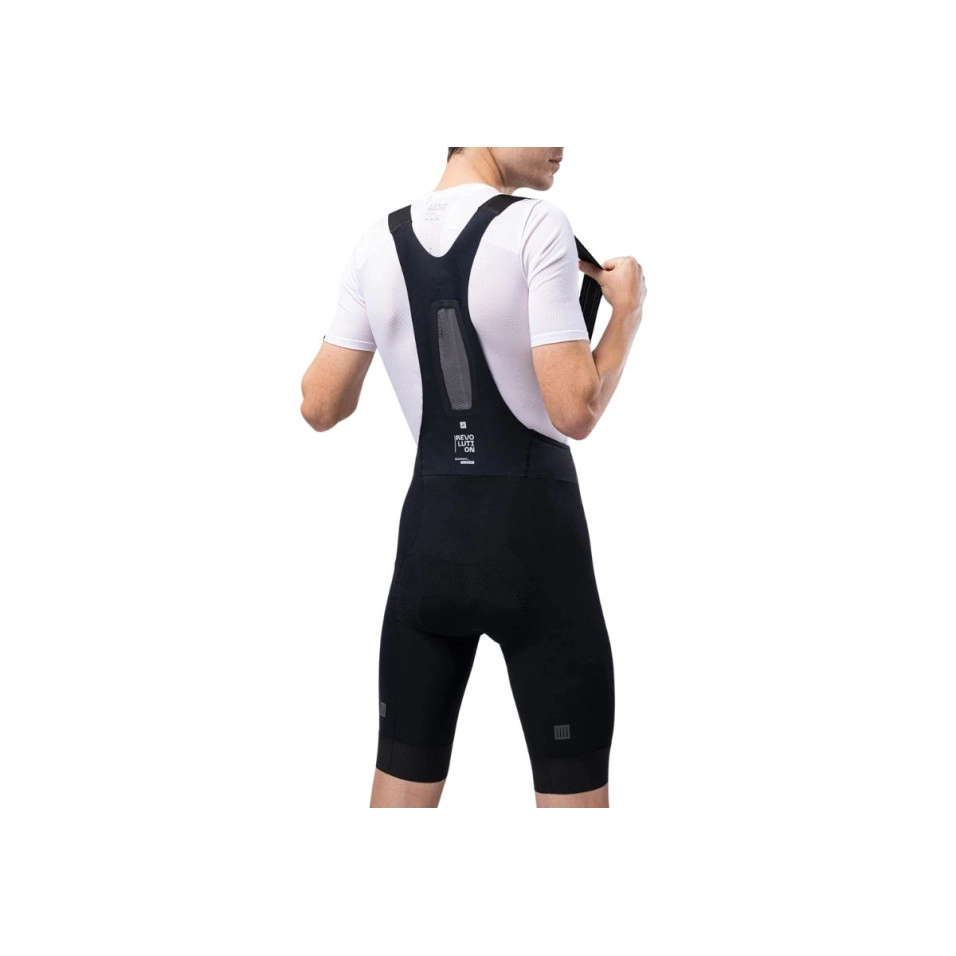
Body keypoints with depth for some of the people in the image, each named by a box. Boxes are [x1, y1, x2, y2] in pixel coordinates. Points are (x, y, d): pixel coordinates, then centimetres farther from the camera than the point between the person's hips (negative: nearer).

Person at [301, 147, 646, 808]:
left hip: (429, 527, 5)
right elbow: (576, 410, -16)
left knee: (402, 787, 12)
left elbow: (321, 406, 9)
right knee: (573, 789, 3)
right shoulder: (537, 225, -11)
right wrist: (629, 310, 0)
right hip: (532, 528, -5)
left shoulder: (379, 243, 5)